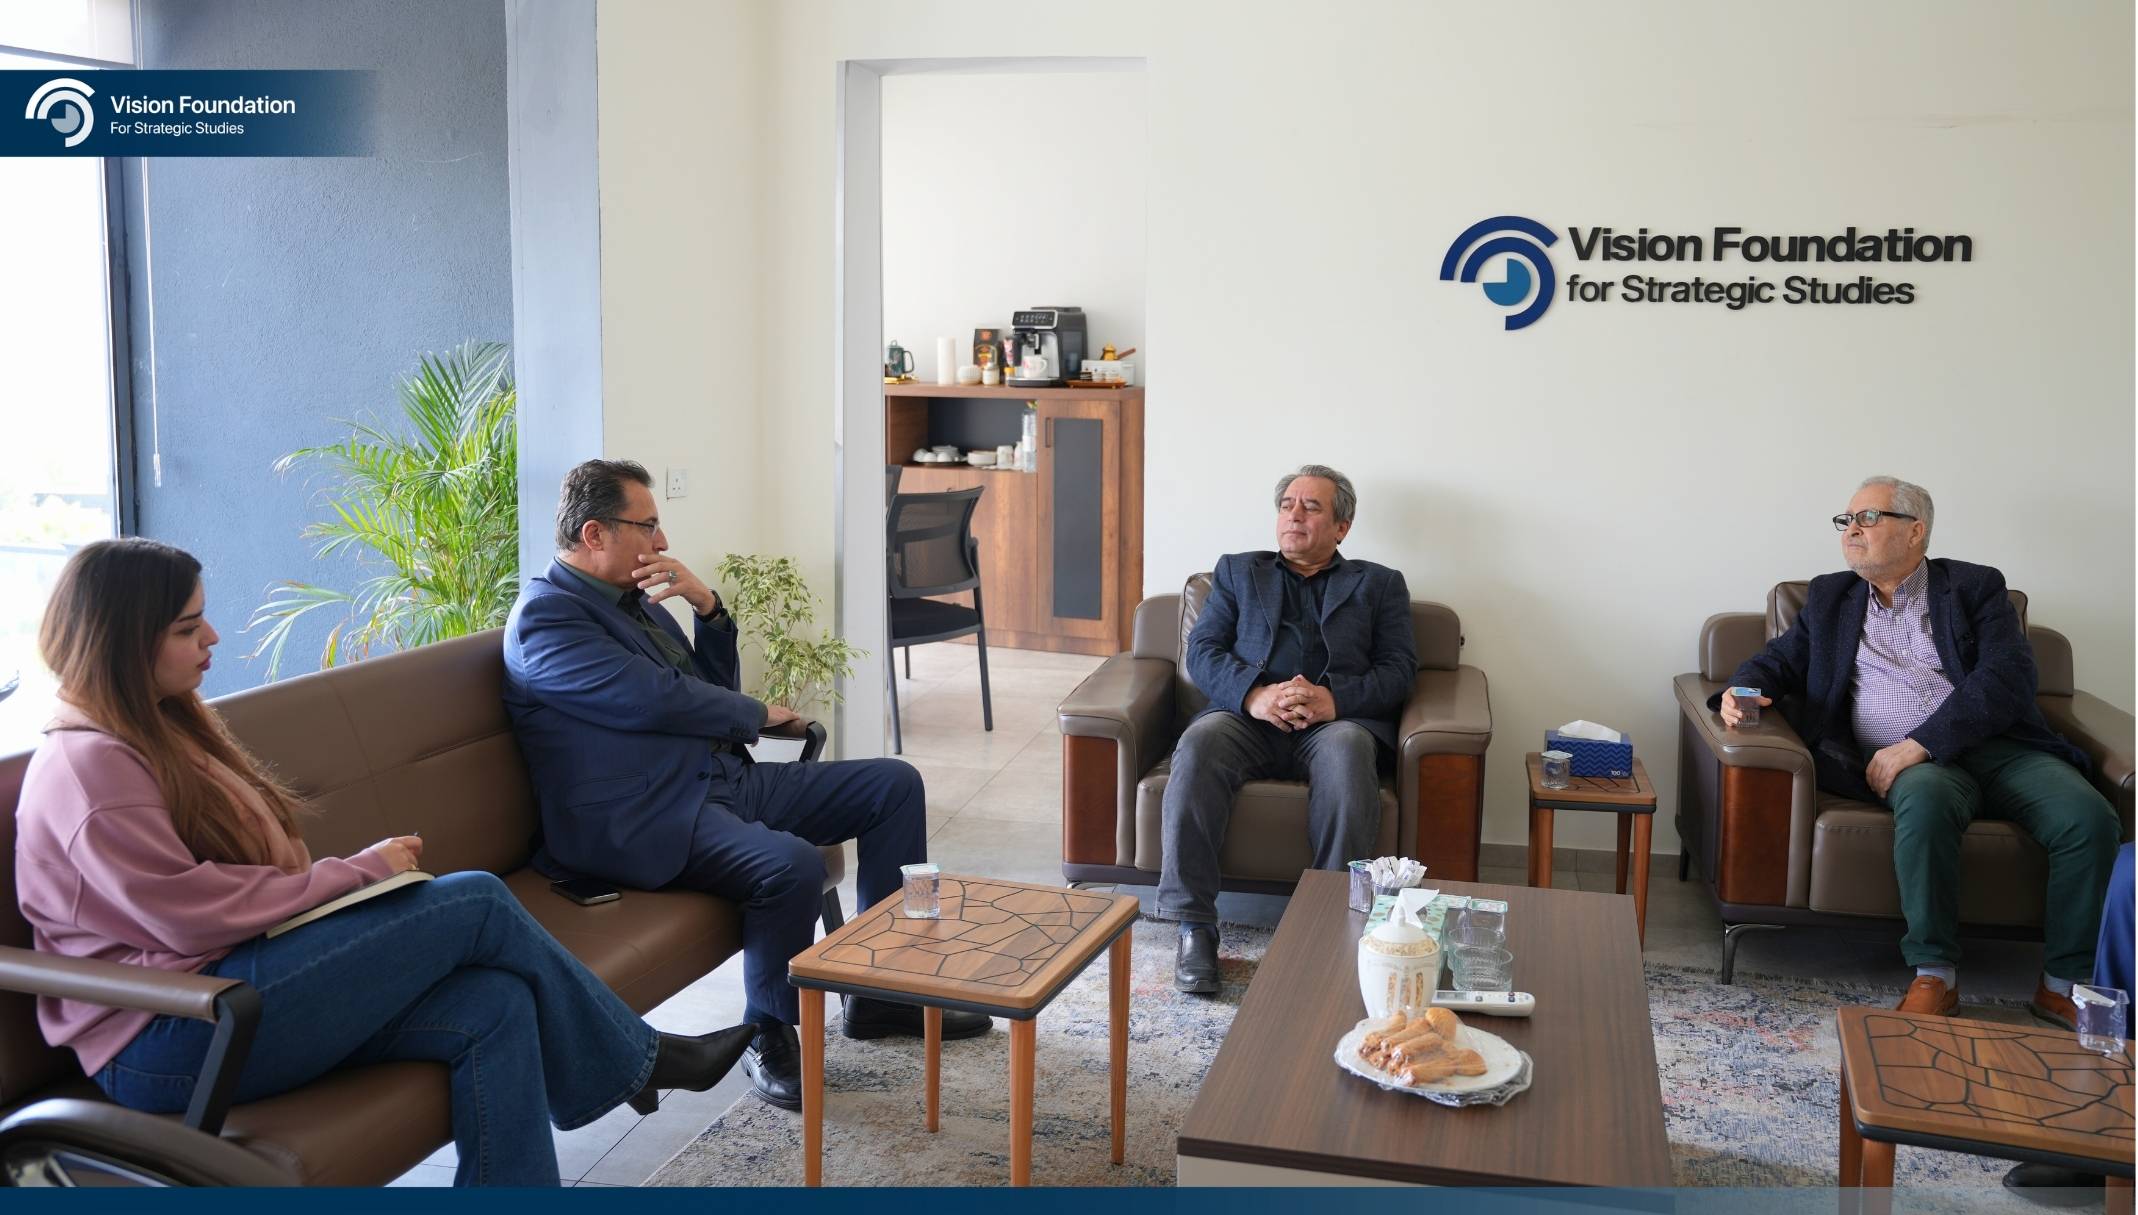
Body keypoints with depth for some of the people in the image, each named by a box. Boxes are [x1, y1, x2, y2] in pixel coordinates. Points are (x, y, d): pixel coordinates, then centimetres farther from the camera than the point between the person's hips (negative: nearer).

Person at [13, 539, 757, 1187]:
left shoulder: (164, 728, 18)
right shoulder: (87, 766, -12)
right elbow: (192, 916, -18)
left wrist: (352, 874, 0)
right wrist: (356, 873, -10)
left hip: (240, 988, 9)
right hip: (169, 1047, -9)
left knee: (494, 1007, -17)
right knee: (476, 903, -16)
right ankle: (637, 1060, 5)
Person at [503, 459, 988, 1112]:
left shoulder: (631, 595, 18)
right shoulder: (545, 616, -11)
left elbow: (713, 686, 19)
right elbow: (656, 699, -18)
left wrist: (707, 605, 1)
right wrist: (755, 713, -2)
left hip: (724, 776, 10)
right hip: (647, 818, -10)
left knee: (895, 784, 4)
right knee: (792, 863, -35)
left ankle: (881, 990, 9)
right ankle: (771, 1034, -8)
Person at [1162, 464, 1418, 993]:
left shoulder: (1380, 584, 22)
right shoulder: (1238, 571, 26)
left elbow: (1399, 669, 9)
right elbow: (1202, 651, 12)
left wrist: (1335, 698, -13)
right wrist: (1254, 693, -11)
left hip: (1337, 719, -1)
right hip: (1248, 716, 1)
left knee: (1347, 749, -38)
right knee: (1200, 744, -33)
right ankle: (1194, 928, -30)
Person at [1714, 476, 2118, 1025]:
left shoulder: (1975, 587, 8)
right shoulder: (1830, 596, 19)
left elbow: (2007, 680, -5)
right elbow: (1780, 660, 19)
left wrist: (1918, 744, -17)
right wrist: (1743, 691, -8)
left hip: (1996, 747, 0)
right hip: (1909, 764, 0)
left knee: (2089, 815, -27)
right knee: (1926, 799, -36)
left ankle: (2065, 985, -10)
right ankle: (1934, 975, -25)